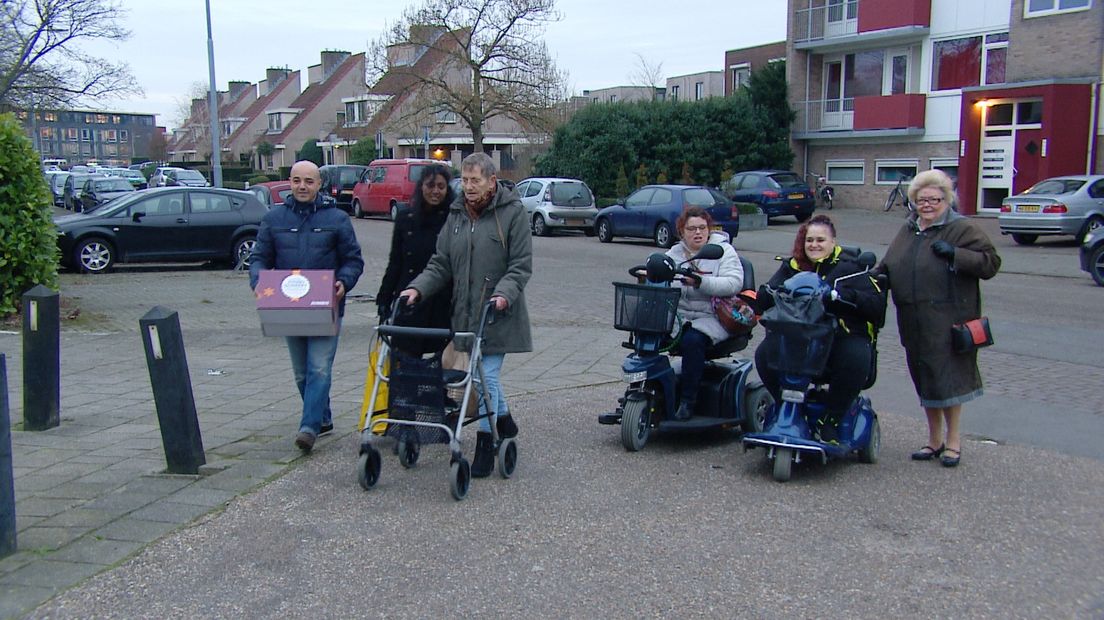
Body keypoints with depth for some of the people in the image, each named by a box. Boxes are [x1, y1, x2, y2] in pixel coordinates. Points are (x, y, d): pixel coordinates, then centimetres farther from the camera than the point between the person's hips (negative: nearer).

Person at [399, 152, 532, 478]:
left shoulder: (513, 211, -6)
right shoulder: (457, 214, 10)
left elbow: (521, 266, -9)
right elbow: (441, 265, 10)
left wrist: (503, 294, -24)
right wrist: (417, 288, -5)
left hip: (497, 314, -6)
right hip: (464, 313, 6)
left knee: (486, 376, -6)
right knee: (480, 374, 16)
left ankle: (485, 445, 6)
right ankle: (504, 421, 39)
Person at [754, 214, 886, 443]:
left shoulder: (849, 267, 4)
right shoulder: (792, 267, 15)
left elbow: (877, 304, -8)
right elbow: (761, 304, 11)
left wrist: (843, 295, -24)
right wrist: (769, 291, -12)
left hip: (844, 336, -2)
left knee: (857, 360, -34)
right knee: (765, 353, -24)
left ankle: (829, 420, -16)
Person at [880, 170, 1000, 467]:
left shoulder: (961, 229, -5)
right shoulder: (907, 230, 16)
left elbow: (991, 262, -11)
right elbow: (889, 266, 25)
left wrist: (954, 254, -20)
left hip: (948, 321, -7)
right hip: (913, 321, 7)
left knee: (947, 377, -2)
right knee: (923, 378, 13)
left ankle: (953, 439, 15)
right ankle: (934, 440, 27)